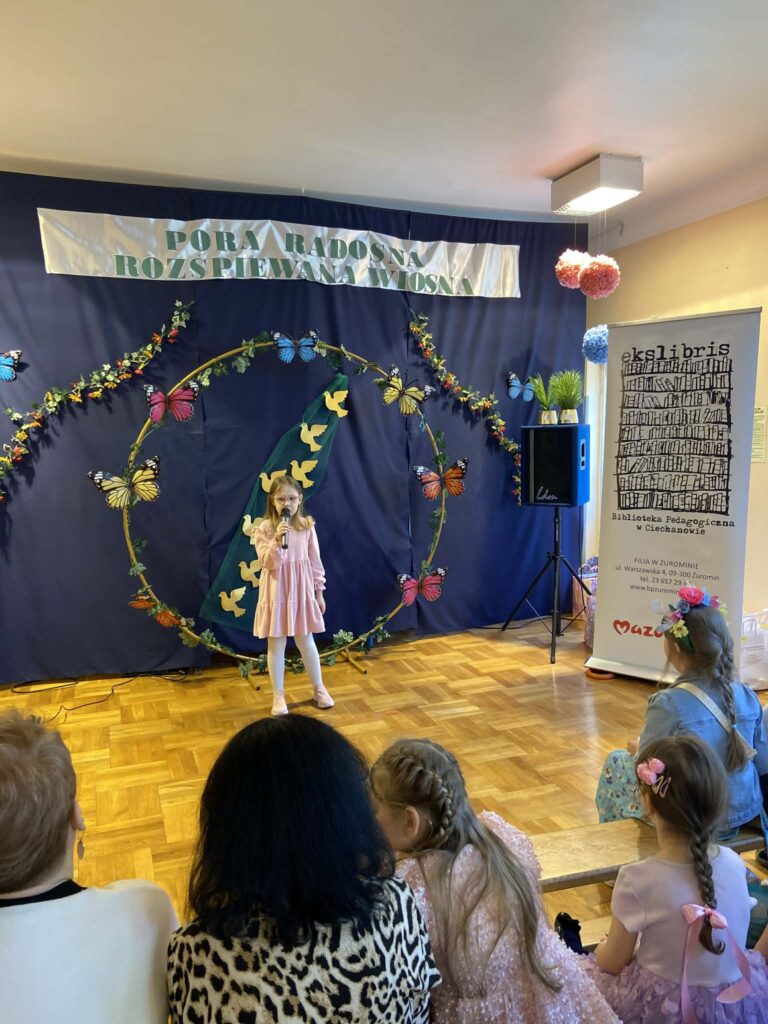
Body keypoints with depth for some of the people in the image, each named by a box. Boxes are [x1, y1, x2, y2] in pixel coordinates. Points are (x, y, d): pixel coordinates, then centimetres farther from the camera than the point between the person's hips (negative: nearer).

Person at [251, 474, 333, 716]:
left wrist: (319, 591, 6)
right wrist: (278, 539, -30)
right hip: (277, 594, -2)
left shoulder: (307, 526, -1)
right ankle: (278, 696, 22)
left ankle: (319, 689, 31)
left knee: (305, 641, 13)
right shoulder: (264, 529, -9)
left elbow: (315, 561, 5)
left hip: (302, 591, 2)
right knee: (276, 645, 7)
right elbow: (269, 563, -16)